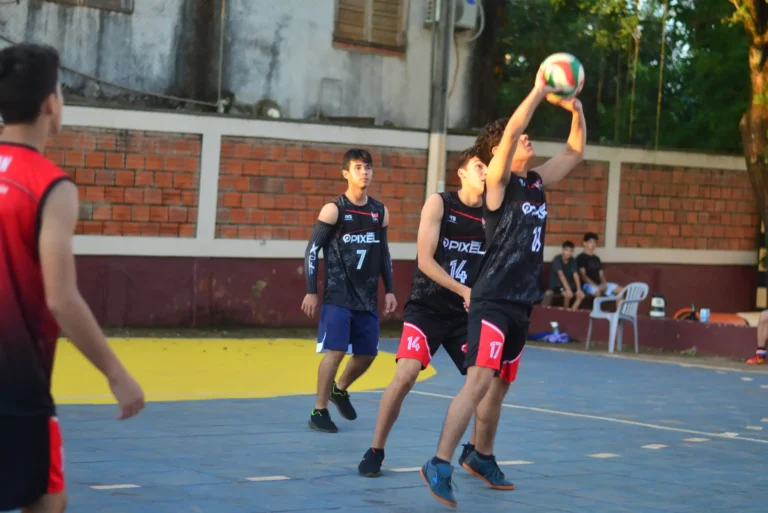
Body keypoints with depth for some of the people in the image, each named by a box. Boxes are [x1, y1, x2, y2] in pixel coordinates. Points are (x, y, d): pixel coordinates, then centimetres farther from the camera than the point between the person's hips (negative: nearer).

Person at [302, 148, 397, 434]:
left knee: (367, 354, 10)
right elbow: (312, 250, -7)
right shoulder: (333, 210, -8)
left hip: (368, 298, 6)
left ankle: (340, 390, 36)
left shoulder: (380, 212, 8)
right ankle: (319, 412, -2)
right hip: (338, 296, -5)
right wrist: (311, 292, -11)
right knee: (335, 351, -11)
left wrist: (389, 290, 11)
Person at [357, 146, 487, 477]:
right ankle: (375, 451, -1)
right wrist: (464, 291, -22)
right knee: (405, 376, -17)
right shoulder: (439, 203, -8)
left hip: (466, 313, 4)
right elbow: (425, 260, -14)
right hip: (427, 308, -4)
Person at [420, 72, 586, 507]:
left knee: (500, 386, 17)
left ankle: (481, 457, 32)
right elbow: (512, 129, -21)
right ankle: (440, 465, -17)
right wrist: (540, 92, -15)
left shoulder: (537, 182, 13)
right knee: (480, 380, -18)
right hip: (493, 301, -8)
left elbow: (575, 153, 20)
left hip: (521, 303, 8)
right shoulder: (498, 181, -7)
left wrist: (576, 109, 6)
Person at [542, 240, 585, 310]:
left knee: (581, 295, -17)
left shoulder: (572, 261, -2)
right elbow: (561, 275, -30)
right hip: (556, 284, -5)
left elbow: (576, 275, -12)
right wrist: (568, 289, -40)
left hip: (568, 284, 5)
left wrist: (579, 289, -27)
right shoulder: (557, 259, -19)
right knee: (568, 294, -34)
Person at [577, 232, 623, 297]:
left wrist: (604, 284, -5)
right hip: (588, 285, -8)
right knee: (598, 291, -41)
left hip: (600, 284, 8)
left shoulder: (596, 258, 21)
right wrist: (596, 286, -20)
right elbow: (583, 275, -12)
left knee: (621, 290, -6)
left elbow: (601, 274, 18)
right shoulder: (581, 258, -3)